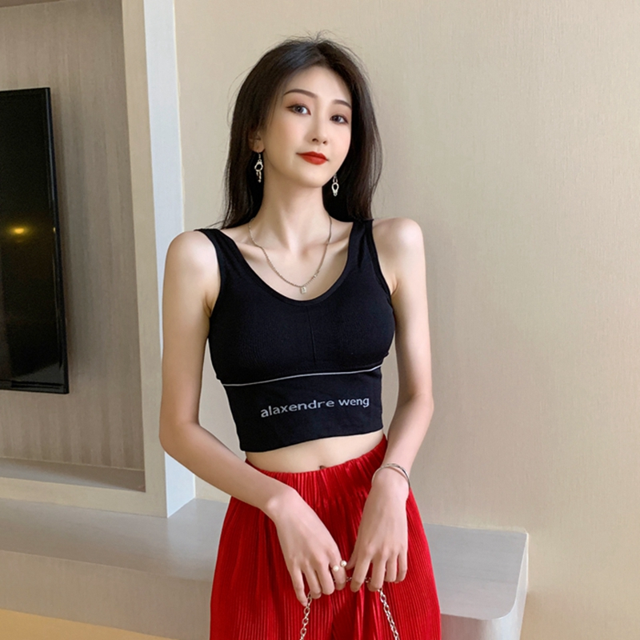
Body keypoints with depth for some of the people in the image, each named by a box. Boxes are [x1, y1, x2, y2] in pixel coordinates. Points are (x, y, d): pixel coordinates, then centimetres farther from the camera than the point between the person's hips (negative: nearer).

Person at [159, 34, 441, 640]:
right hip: (269, 524, -1)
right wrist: (282, 504, -14)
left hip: (379, 511, 2)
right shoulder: (201, 257, -6)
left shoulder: (393, 244, -1)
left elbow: (418, 393, 4)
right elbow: (178, 427, -4)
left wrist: (391, 482, -12)